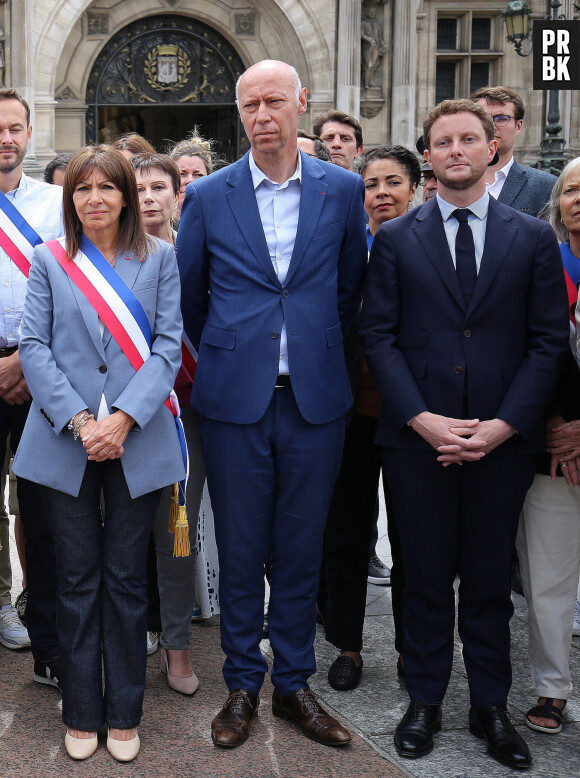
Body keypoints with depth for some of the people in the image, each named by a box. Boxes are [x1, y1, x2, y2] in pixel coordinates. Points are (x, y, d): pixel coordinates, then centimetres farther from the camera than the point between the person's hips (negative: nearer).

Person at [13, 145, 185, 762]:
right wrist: (78, 421, -13)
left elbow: (168, 345, -1)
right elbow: (34, 347, 0)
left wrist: (123, 419, -14)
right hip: (65, 443, 0)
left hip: (137, 442, 0)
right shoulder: (49, 260, 7)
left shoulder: (159, 259, 6)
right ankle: (81, 714, 20)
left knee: (126, 578, 7)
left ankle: (124, 713, 20)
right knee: (77, 579, 7)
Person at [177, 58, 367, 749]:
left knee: (301, 551, 10)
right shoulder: (207, 196, 1)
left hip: (316, 400, 1)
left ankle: (294, 684, 25)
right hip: (235, 401, 0)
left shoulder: (343, 190, 3)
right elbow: (189, 294, 12)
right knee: (239, 550, 7)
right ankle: (242, 685, 24)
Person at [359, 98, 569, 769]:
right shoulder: (394, 238, 5)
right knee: (427, 577, 8)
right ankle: (424, 701, 23)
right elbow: (378, 336, 0)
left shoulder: (534, 238, 6)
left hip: (503, 438, 0)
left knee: (489, 579, 10)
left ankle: (490, 706, 24)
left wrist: (504, 424, -9)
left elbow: (549, 340, 2)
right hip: (416, 437, 0)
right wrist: (423, 420, -11)